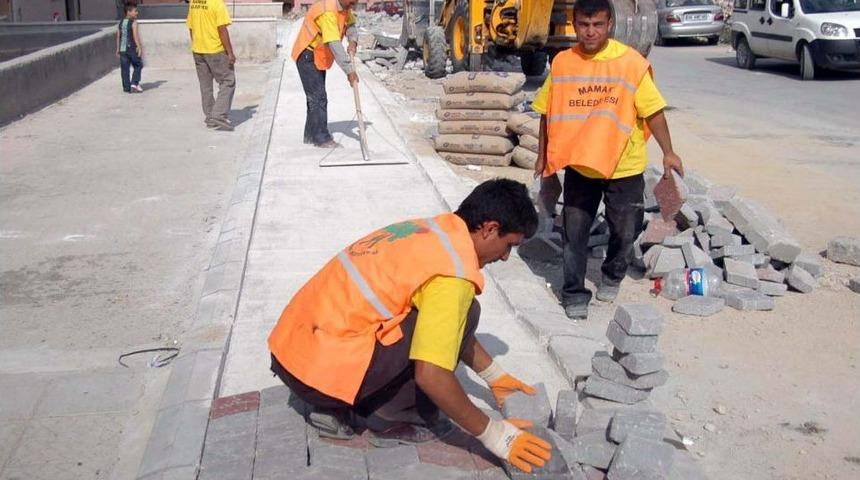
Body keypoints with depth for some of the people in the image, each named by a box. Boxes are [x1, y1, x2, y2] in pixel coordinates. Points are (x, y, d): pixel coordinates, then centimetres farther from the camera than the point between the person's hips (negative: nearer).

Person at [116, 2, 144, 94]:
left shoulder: (120, 22, 10)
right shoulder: (133, 22, -9)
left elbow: (118, 37, 11)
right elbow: (135, 36, -17)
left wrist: (118, 49, 15)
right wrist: (139, 47, -16)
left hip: (122, 49, 6)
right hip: (132, 48, -6)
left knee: (124, 69, 7)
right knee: (138, 66, 10)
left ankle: (126, 87, 8)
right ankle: (134, 83, -1)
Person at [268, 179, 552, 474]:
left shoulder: (433, 232, 12)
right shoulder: (454, 271, -16)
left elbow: (446, 328, 25)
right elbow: (431, 376, -21)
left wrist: (495, 377, 29)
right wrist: (491, 433, -7)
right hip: (321, 368, -9)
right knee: (462, 313, -7)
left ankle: (339, 410, 15)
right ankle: (394, 419, 4)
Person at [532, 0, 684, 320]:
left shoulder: (631, 62, -11)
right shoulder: (562, 62, -3)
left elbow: (653, 110, -7)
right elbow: (548, 112, 6)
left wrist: (668, 152, -10)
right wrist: (543, 155, 8)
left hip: (624, 166, -1)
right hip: (579, 165, 1)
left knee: (625, 231, 11)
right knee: (575, 233, 4)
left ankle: (612, 276, 39)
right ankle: (574, 294, 19)